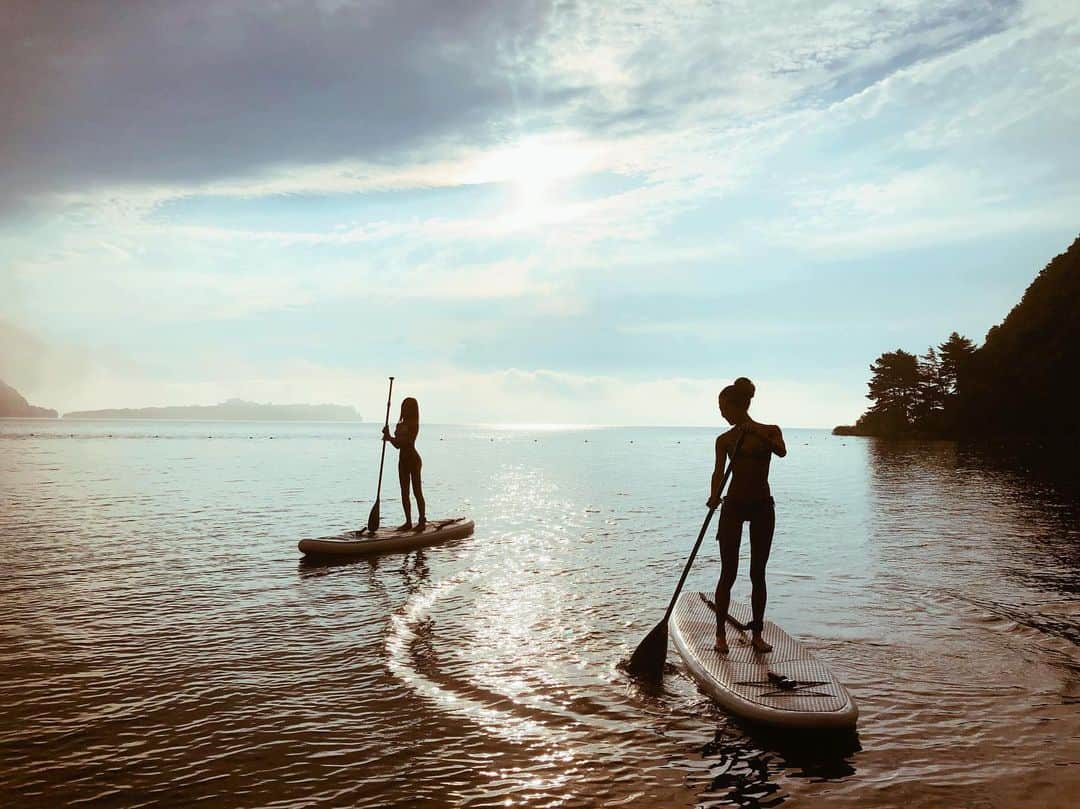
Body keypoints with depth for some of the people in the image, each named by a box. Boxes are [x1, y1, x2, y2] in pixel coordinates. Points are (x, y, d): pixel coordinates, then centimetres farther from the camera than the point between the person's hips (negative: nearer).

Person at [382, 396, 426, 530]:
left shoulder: (413, 424, -10)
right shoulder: (400, 425, 13)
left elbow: (406, 442, -20)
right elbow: (398, 444, 14)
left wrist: (390, 438, -18)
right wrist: (389, 437, -1)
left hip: (413, 459, -8)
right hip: (403, 459, 8)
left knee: (417, 491, -3)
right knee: (404, 493, 9)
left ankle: (422, 521, 3)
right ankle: (408, 522, 15)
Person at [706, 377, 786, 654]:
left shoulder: (769, 431, 1)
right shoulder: (724, 440, 2)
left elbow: (781, 451, -20)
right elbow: (719, 471, -12)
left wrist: (758, 433, -34)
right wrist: (714, 496, -30)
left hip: (762, 506, 0)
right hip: (733, 506, 0)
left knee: (758, 574, 6)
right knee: (728, 573, -1)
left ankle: (757, 634, 15)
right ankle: (720, 634, 9)